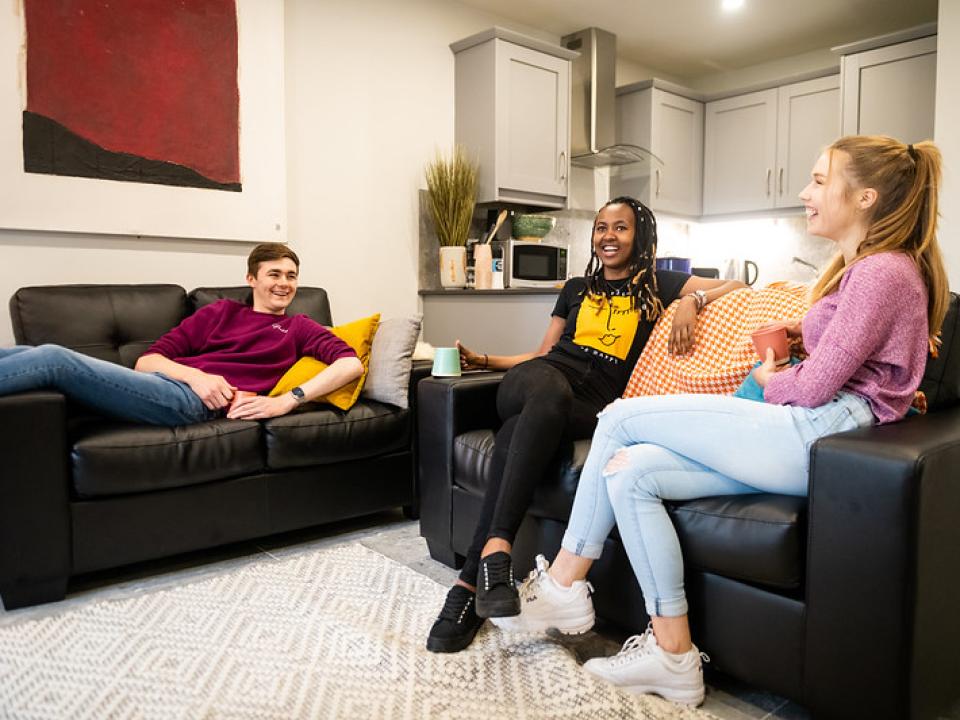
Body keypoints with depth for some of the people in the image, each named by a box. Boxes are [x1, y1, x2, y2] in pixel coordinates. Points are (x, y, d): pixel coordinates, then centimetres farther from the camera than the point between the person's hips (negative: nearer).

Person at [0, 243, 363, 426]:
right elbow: (147, 359, 16)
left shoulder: (298, 327, 19)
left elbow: (351, 363, -1)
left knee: (53, 359, -21)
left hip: (195, 400, -5)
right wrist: (195, 374, -7)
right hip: (161, 381, 5)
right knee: (31, 355, -15)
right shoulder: (221, 311, 26)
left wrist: (287, 401, -13)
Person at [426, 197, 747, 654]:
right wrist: (484, 360, 22)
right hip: (542, 377, 2)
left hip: (593, 406, -2)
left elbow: (737, 287, 15)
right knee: (550, 393, -40)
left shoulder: (657, 285, 22)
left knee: (517, 434, -38)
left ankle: (471, 583, -40)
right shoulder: (576, 289, 30)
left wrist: (693, 301, -5)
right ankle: (496, 549, -46)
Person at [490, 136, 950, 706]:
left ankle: (562, 587, 0)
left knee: (621, 417, -12)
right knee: (627, 471, -5)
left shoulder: (884, 272, -10)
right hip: (802, 442, 10)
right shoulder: (859, 266, 22)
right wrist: (797, 329, 16)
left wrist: (769, 381, 6)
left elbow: (814, 386, -14)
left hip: (818, 435, -10)